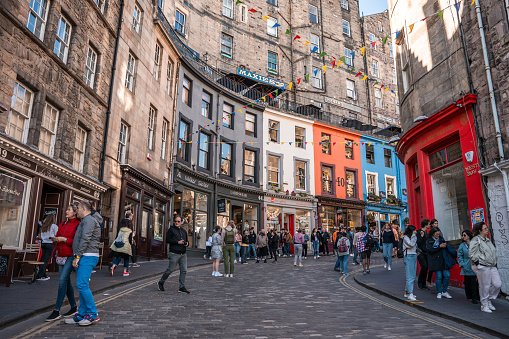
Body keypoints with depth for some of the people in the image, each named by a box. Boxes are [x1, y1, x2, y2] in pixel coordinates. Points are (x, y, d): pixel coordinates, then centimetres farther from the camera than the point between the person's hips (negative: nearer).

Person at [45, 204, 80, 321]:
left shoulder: (78, 224, -8)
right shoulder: (63, 223, 15)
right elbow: (58, 236, 20)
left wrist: (65, 239, -17)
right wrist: (55, 240, -2)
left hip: (70, 256, -8)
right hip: (61, 255, 8)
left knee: (63, 280, -13)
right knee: (66, 282, 11)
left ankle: (57, 311, -8)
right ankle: (74, 307, 22)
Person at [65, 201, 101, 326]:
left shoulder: (89, 219, -9)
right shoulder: (86, 220, 25)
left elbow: (85, 239, -18)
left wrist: (77, 256, -18)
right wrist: (77, 257, 20)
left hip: (87, 257, -10)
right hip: (83, 257, 10)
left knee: (82, 285, -13)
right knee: (82, 285, 10)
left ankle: (93, 314, -8)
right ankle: (82, 315, 14)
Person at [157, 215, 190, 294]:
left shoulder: (184, 231, 17)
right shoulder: (171, 230, -2)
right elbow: (167, 240, -10)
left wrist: (187, 243, 2)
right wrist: (177, 242, -17)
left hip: (183, 254, 6)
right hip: (174, 254, -6)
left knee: (184, 270, 0)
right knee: (170, 270, 0)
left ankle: (182, 287, 7)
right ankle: (160, 282, 22)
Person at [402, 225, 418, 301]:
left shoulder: (414, 237, 17)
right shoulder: (405, 237, -6)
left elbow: (416, 245, 13)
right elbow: (411, 244, -20)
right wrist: (413, 235, -13)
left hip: (414, 256, 8)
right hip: (408, 257, -8)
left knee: (413, 276, 8)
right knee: (410, 276, -11)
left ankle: (407, 292, 16)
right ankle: (410, 294, -11)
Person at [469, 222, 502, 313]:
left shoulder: (488, 240, 16)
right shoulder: (475, 240, -10)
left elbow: (493, 253, 25)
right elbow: (471, 255, -14)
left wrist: (495, 263, 16)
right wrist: (478, 264, -14)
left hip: (492, 266, 8)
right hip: (482, 267, -8)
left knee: (498, 284, 1)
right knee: (484, 286, -2)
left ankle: (489, 300, 22)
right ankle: (484, 306, 12)